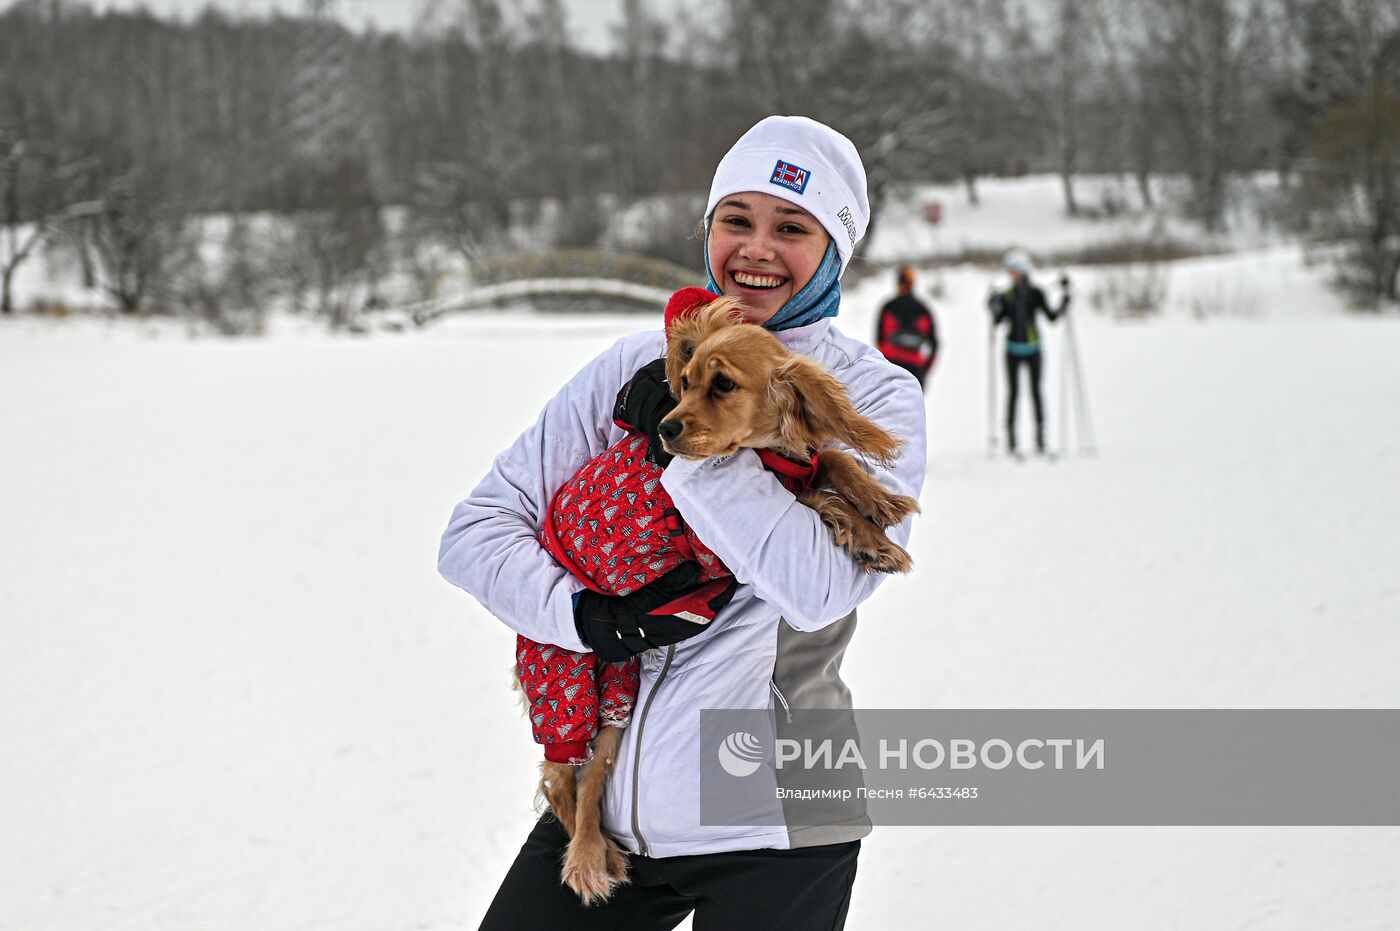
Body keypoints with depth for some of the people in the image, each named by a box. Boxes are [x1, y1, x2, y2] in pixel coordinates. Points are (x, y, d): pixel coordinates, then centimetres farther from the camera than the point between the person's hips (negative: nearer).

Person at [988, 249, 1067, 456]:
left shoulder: (1036, 294, 1)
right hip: (1013, 350, 1)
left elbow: (1051, 316, 3)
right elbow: (997, 322, 2)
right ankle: (1011, 436, 2)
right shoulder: (1006, 296, 4)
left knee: (1036, 391, -2)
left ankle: (1040, 438, 0)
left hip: (1033, 349, -1)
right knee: (1013, 392, -1)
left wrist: (1063, 307, -10)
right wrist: (995, 310, -15)